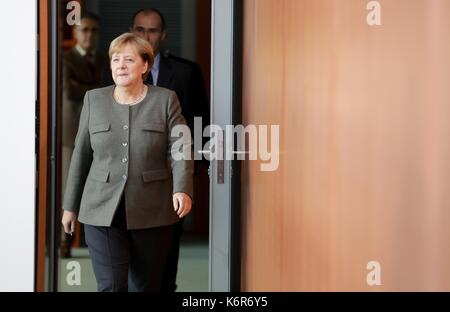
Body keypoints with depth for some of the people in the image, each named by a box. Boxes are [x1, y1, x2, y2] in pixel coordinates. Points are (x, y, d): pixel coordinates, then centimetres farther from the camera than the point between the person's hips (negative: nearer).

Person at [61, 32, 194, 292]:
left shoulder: (166, 100, 1)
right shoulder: (94, 100, 7)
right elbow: (81, 155, 12)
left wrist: (182, 190, -25)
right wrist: (71, 205, 14)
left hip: (152, 213, -1)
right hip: (103, 212, 1)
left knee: (146, 286, 10)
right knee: (111, 286, -6)